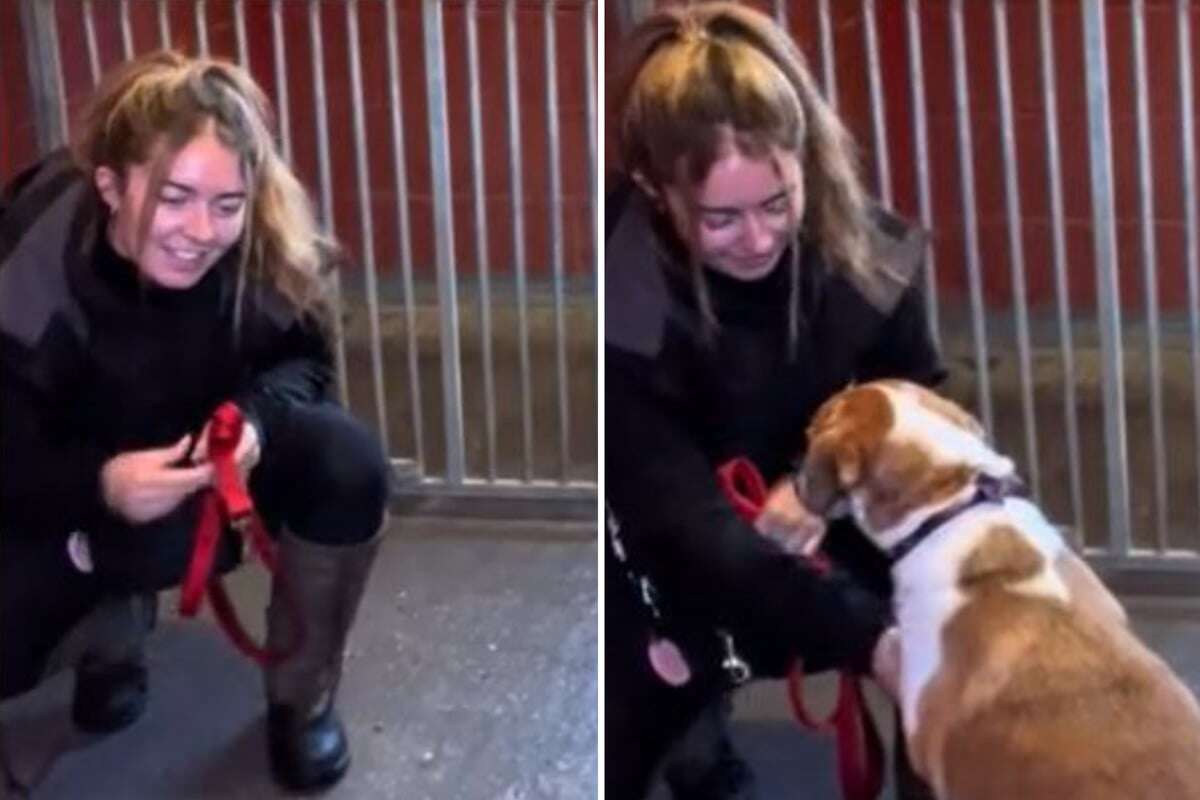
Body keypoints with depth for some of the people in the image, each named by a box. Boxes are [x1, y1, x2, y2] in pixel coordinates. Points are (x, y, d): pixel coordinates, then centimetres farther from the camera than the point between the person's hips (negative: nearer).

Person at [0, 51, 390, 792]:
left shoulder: (265, 246, -25)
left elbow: (305, 360, -9)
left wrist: (258, 414, -33)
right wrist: (99, 485, -45)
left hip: (217, 458, 2)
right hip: (67, 495, -1)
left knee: (351, 464, -28)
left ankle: (303, 695, -3)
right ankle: (112, 621, 16)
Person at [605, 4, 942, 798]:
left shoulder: (860, 242, -17)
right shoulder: (622, 307, -29)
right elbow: (684, 527, -33)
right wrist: (869, 640, -43)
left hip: (819, 534, 3)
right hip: (666, 560, -3)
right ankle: (692, 733, 17)